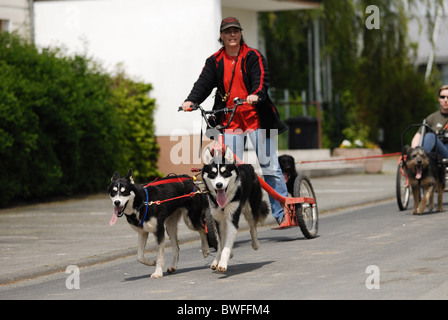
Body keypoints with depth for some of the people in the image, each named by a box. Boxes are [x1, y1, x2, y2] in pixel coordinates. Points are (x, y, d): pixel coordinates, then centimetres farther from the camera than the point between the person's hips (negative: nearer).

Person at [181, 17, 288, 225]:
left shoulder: (253, 56, 2)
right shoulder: (215, 61, 9)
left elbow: (261, 78, -12)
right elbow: (204, 83, -2)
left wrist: (256, 94, -34)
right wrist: (191, 100, -21)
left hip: (256, 118, -2)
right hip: (229, 120, 2)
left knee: (269, 166, -1)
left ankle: (282, 213, 5)